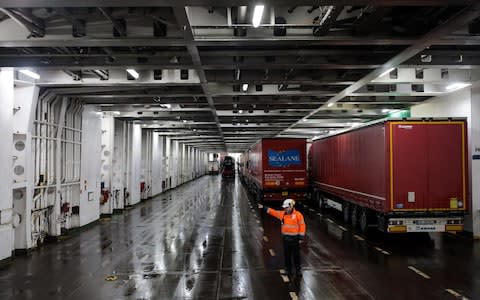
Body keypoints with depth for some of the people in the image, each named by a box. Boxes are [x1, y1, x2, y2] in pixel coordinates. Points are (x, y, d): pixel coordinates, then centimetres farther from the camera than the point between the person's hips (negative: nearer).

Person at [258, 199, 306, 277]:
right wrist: (264, 208, 1)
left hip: (295, 239, -4)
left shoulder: (298, 215, -11)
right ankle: (288, 269, 24)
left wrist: (301, 237, -9)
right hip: (286, 238, 4)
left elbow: (302, 226, -8)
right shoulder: (282, 214, 3)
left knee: (296, 255, 4)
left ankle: (298, 270, 18)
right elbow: (273, 212, 7)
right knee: (287, 255, 11)